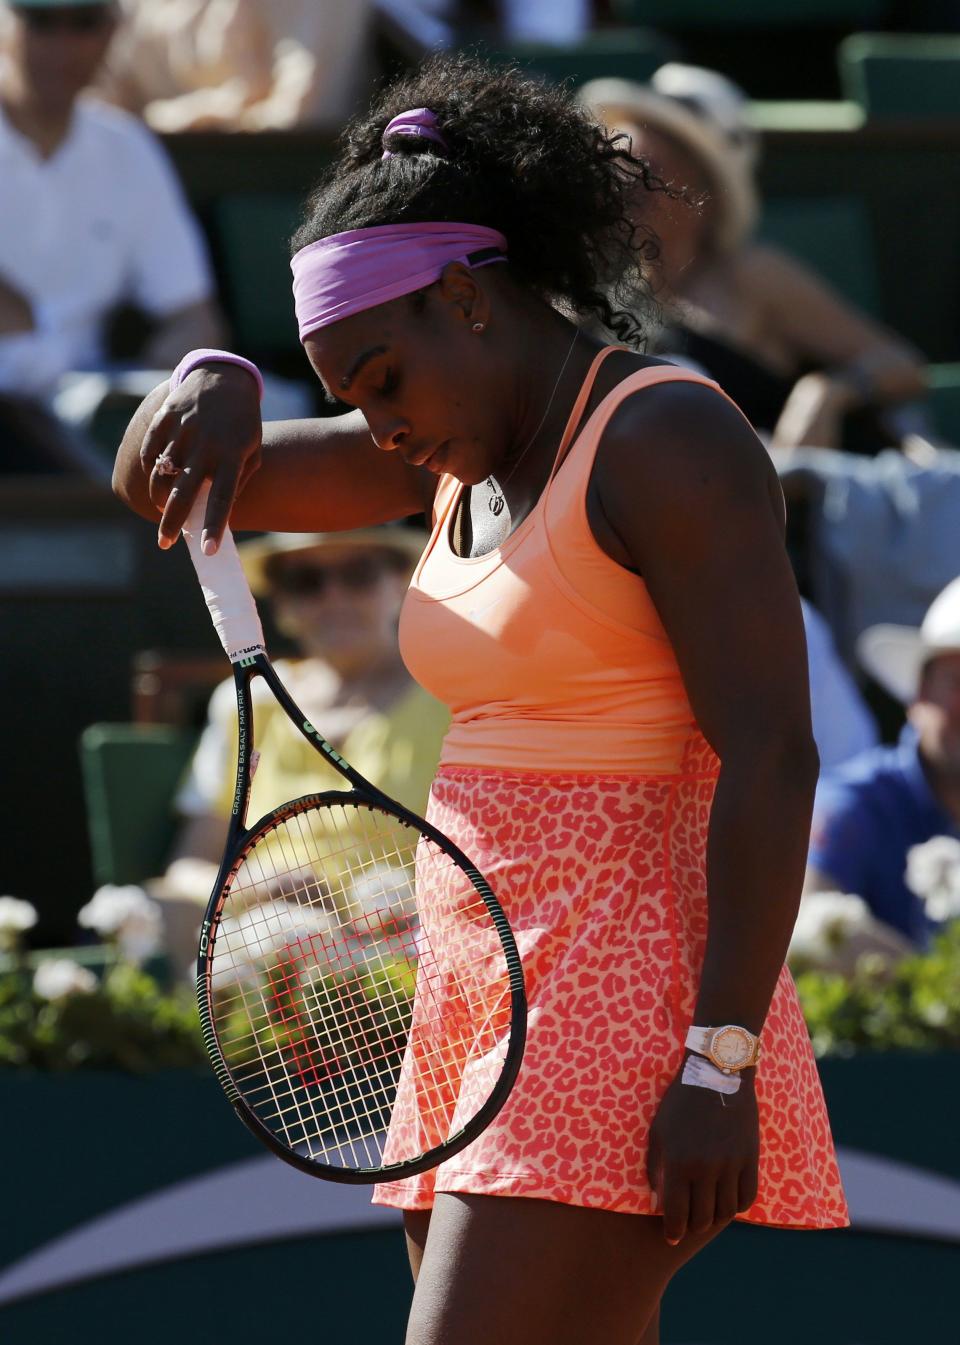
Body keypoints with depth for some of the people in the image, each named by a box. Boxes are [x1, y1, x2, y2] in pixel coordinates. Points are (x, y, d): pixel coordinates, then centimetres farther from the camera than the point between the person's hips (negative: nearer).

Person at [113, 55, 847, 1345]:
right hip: (497, 1006, 9)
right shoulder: (461, 453, 16)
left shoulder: (664, 438, -10)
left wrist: (720, 1064, -22)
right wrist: (215, 387, -7)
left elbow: (770, 756, -16)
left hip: (625, 998, -9)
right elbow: (150, 484, 18)